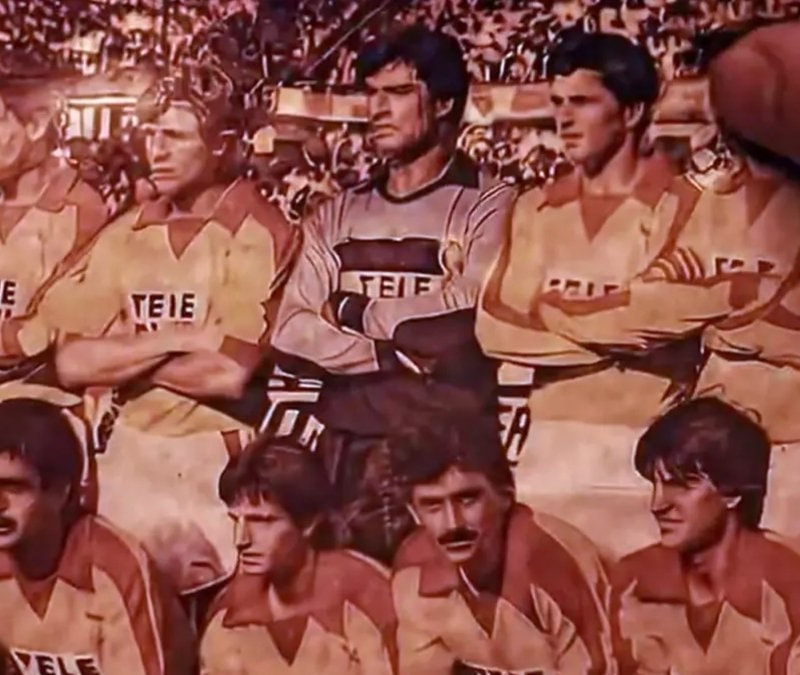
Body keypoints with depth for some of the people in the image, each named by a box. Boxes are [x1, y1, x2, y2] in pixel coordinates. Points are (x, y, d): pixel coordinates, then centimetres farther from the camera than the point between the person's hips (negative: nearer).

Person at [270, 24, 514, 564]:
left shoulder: (488, 206, 1)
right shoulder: (336, 217, 13)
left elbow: (466, 324, -14)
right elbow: (290, 337, 2)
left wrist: (357, 314, -1)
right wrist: (391, 356, -11)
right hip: (346, 442, 4)